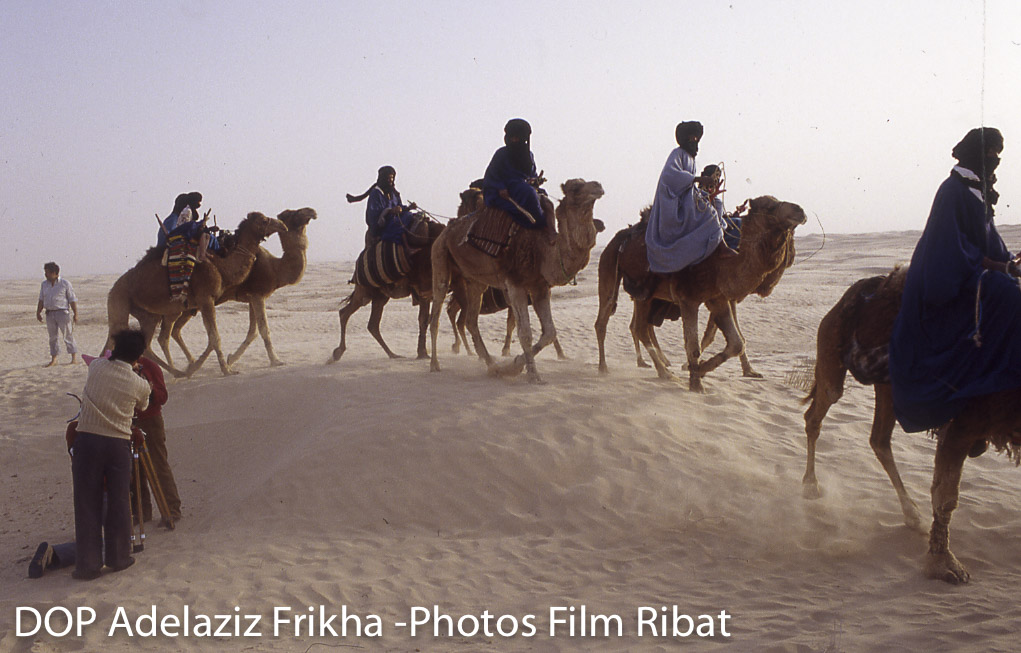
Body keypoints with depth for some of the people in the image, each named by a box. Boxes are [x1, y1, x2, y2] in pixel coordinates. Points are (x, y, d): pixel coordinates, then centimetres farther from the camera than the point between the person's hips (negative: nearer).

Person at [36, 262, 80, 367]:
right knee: (53, 337, 8)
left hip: (62, 312, -5)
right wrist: (38, 312, 6)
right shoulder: (44, 284, 12)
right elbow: (41, 300, 15)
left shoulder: (65, 283, -4)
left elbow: (72, 300, -4)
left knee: (68, 336, -2)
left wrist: (75, 314, -7)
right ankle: (53, 360, 14)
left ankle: (74, 358, 5)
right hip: (49, 314, 5)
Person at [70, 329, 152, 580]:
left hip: (87, 441, 0)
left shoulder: (96, 367, -2)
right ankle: (118, 557, 22)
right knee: (118, 502, 13)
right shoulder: (140, 385, -2)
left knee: (87, 504, 5)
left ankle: (88, 564, 8)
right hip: (118, 445, 0)